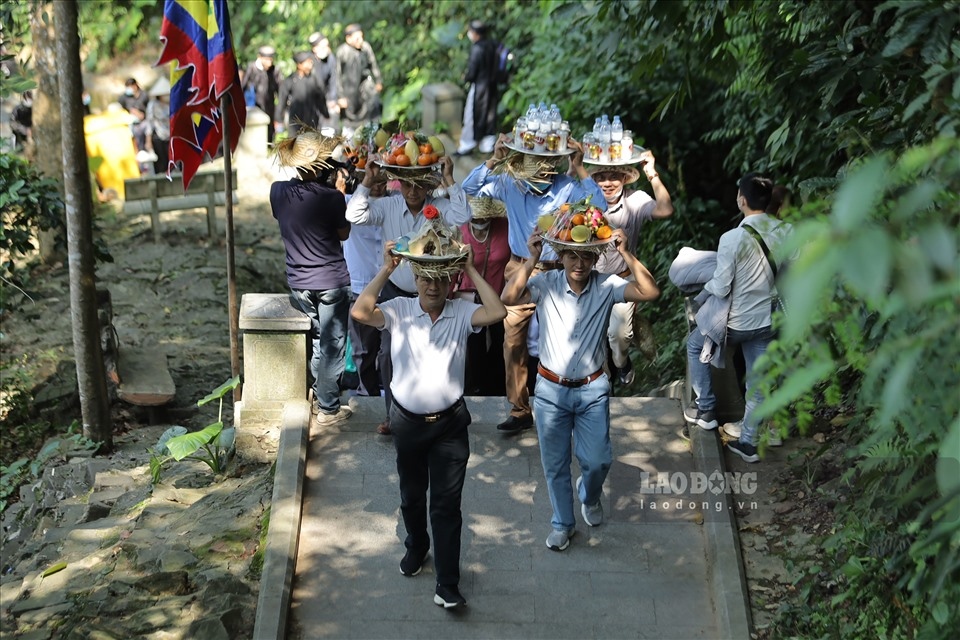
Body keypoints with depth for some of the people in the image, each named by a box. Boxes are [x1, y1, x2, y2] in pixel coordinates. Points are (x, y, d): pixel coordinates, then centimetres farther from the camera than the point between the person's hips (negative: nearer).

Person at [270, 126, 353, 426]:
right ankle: (328, 408, 14)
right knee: (332, 345, 7)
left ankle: (317, 395, 33)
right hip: (332, 281, -5)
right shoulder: (331, 197, -20)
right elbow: (344, 233, -5)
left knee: (313, 340, 22)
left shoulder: (278, 191, -8)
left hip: (298, 282, 5)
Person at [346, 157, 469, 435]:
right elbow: (354, 215, -19)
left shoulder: (439, 207, -10)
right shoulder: (387, 207, -9)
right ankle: (393, 414, 16)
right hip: (395, 292, 1)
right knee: (389, 353, 3)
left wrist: (449, 179, -27)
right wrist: (367, 182, -24)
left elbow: (462, 216, -28)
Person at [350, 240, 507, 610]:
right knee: (412, 495, 22)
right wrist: (386, 270, -21)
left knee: (447, 503, 0)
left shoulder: (461, 312, -6)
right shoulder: (399, 311, -7)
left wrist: (471, 270, -19)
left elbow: (497, 313, -23)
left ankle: (447, 585, 4)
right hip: (407, 422, 1)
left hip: (450, 423, -1)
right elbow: (360, 312, -23)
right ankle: (416, 547, 49)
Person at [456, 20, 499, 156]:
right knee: (489, 115, 14)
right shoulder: (492, 45, 3)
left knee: (472, 116, 4)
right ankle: (488, 144, 21)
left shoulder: (477, 48, -21)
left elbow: (472, 70, -19)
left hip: (479, 86, -8)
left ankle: (467, 146, 12)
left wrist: (466, 77, 3)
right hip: (491, 85, 8)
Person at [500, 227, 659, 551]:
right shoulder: (546, 284, -12)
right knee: (555, 464, 12)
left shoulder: (606, 286, -10)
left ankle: (589, 495, 42)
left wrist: (625, 254, -30)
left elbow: (650, 292, -23)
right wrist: (531, 259, -33)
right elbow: (508, 297, -28)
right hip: (551, 390, 0)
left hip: (592, 390, 0)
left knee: (598, 460, 6)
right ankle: (562, 523, 33)